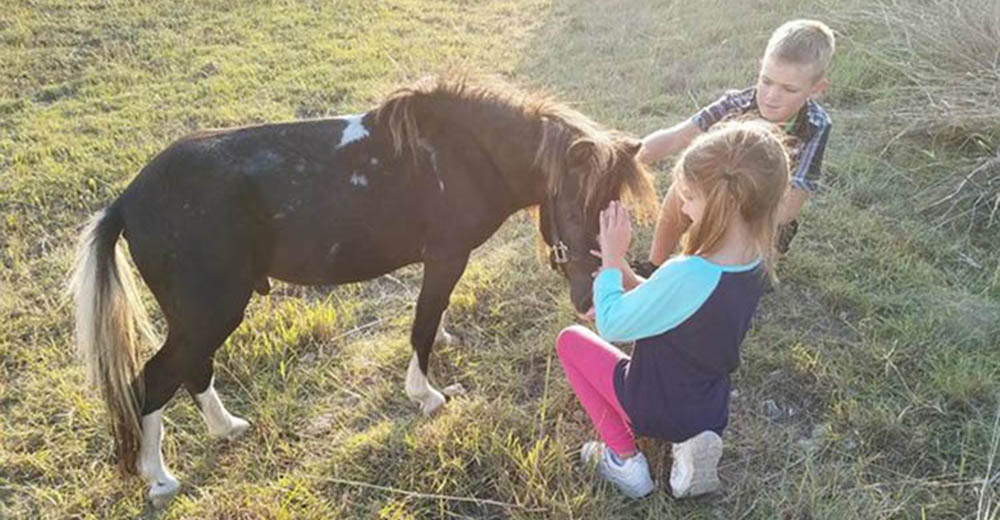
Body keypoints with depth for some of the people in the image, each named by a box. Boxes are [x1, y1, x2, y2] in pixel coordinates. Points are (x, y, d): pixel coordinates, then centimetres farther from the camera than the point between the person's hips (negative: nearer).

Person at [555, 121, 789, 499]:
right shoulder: (756, 265, -10)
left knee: (570, 340, 11)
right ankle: (687, 442, 9)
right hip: (711, 412, 7)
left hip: (657, 409, -6)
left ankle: (623, 458, 6)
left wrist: (611, 259, -12)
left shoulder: (687, 275, -35)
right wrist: (623, 270, -6)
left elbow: (610, 325, -21)